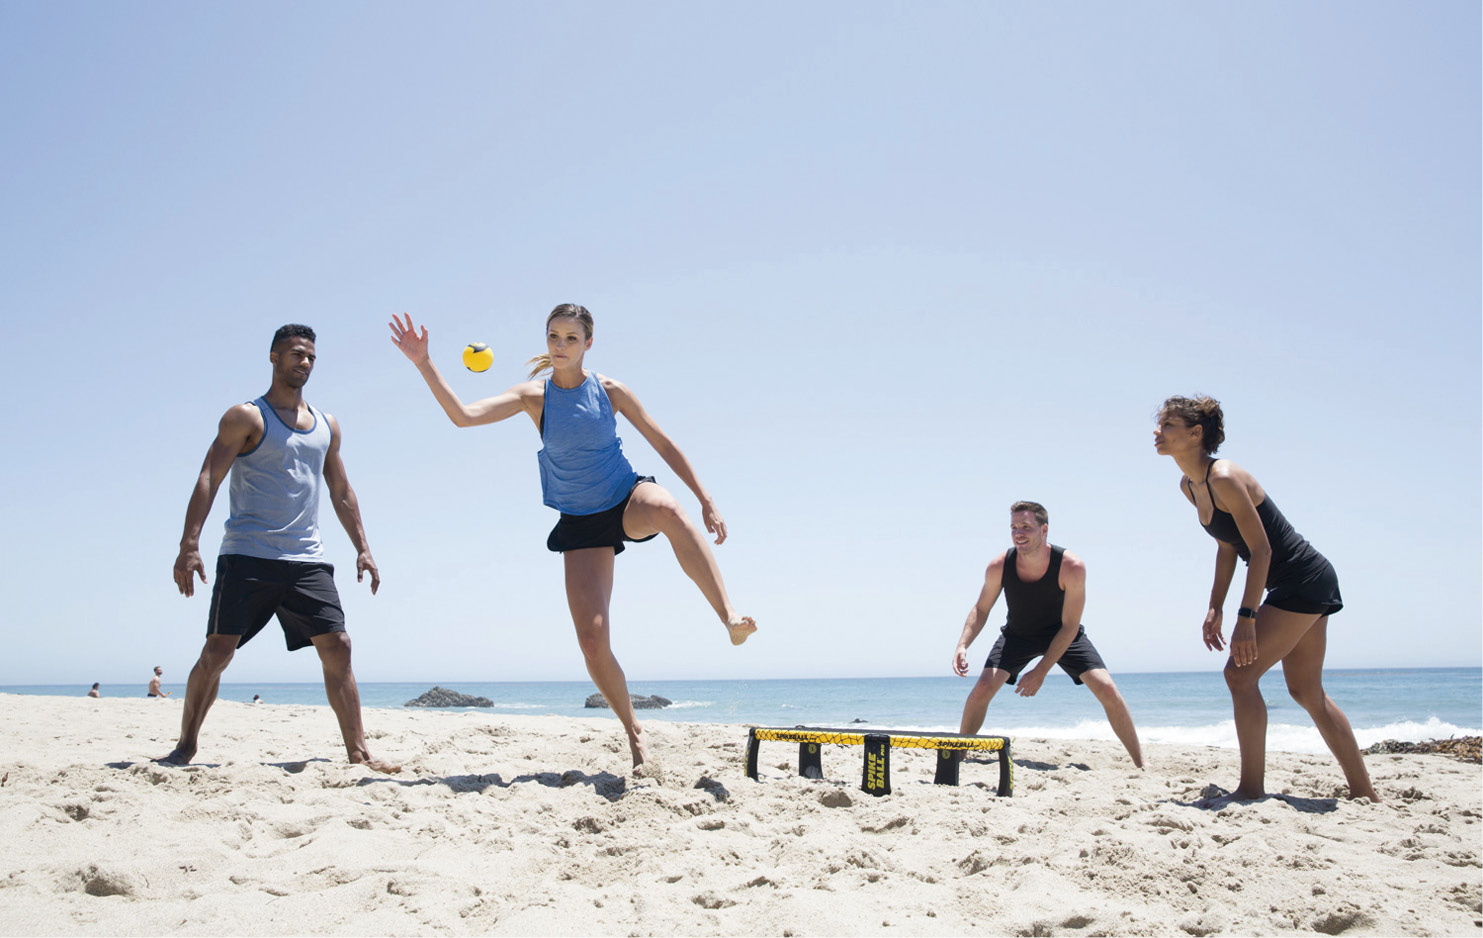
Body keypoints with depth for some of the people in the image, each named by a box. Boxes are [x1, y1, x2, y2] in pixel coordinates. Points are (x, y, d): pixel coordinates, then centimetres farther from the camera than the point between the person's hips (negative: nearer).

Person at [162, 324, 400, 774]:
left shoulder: (326, 426, 16)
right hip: (247, 557, -4)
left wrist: (362, 548, 15)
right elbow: (208, 480, -7)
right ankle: (186, 745, 12)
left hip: (307, 559, 4)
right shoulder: (246, 418, 0)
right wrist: (189, 544, -18)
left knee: (337, 647, -2)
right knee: (218, 649, -5)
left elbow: (341, 492, 22)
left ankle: (358, 750, 3)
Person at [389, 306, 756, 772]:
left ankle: (731, 616, -43)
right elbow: (463, 415, -13)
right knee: (592, 640, -10)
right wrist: (424, 364, -23)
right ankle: (634, 732, 11)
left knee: (667, 509, -41)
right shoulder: (534, 397, -2)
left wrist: (705, 500, -1)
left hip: (627, 500, -1)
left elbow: (662, 443, 3)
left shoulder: (610, 391, -3)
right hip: (581, 524, 1)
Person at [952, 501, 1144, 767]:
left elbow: (1069, 627, -22)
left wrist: (1041, 671, -25)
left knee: (1107, 690, -16)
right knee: (982, 688, -18)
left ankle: (1141, 763, 2)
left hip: (1063, 635, -1)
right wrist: (962, 645, -25)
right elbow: (981, 610, -7)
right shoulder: (999, 567, -24)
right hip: (1017, 635, 1)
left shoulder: (1071, 567, -30)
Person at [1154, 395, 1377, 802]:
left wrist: (1247, 617, -26)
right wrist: (1215, 607, 9)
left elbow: (1261, 548, -23)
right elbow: (1227, 547, 14)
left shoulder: (1224, 478, -22)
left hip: (1304, 581, -10)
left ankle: (1251, 788, -4)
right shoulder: (1190, 486, 6)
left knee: (1240, 673, -12)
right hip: (1296, 586, 10)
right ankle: (1364, 792, 25)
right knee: (1306, 692, 15)